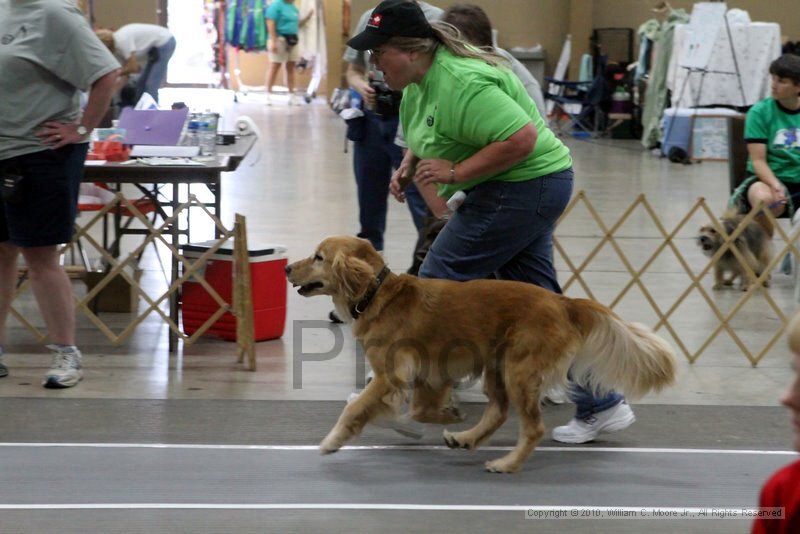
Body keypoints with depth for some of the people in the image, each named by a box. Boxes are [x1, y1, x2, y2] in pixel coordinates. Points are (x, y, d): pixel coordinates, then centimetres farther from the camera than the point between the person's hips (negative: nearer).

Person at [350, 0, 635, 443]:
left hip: (525, 186, -10)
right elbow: (424, 137, 25)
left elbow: (521, 139, -28)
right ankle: (602, 405, 12)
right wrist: (409, 165, 6)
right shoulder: (416, 83, 8)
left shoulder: (460, 82, -24)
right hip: (527, 190, 10)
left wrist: (455, 173, -24)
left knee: (440, 279, -6)